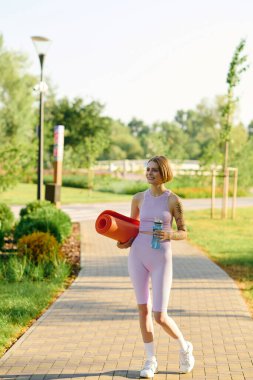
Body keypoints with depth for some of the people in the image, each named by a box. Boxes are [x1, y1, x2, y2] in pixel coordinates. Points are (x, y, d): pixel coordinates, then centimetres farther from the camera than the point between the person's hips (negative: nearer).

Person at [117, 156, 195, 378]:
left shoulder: (173, 200, -6)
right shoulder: (139, 198, 5)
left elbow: (184, 233, 0)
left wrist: (168, 235, -21)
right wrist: (126, 243, -1)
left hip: (161, 260, -4)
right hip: (138, 257, 4)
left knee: (160, 317, -6)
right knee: (144, 309, 7)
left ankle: (184, 348, 23)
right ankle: (151, 361, 20)